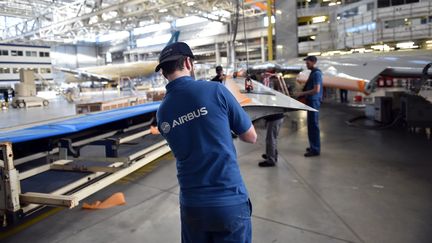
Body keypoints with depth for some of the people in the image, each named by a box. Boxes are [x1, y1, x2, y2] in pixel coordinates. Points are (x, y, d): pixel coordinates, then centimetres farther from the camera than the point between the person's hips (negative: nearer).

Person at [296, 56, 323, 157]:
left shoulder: (316, 73, -15)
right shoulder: (313, 72, 15)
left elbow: (316, 90, -22)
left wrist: (302, 93, -16)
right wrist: (303, 94, 13)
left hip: (314, 102, -10)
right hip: (311, 101, 10)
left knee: (313, 125, -6)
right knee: (311, 125, 15)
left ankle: (315, 149, 0)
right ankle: (314, 146, 25)